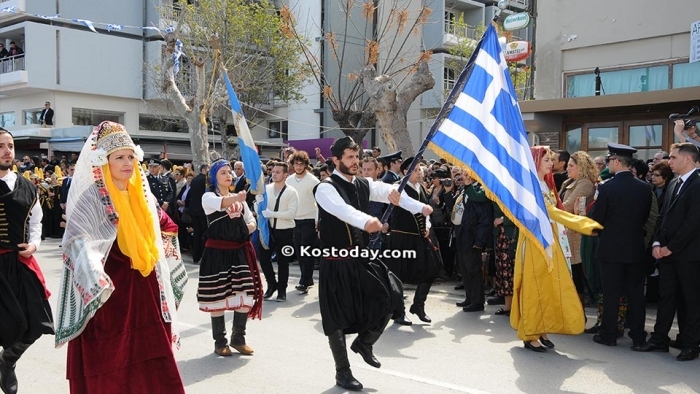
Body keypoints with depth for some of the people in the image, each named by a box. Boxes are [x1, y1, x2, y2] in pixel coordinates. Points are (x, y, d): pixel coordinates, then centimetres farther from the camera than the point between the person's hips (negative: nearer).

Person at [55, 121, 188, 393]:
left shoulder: (142, 193, 8)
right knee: (109, 370, 3)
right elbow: (79, 241, -25)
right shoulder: (90, 197, -11)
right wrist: (95, 276, -41)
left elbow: (161, 230, 23)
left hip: (144, 288, 6)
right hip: (107, 292, -5)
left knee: (150, 361, 7)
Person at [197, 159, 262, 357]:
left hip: (239, 251, 5)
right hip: (217, 252, -5)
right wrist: (236, 198, -50)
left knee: (246, 296, 2)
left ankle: (238, 338, 18)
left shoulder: (239, 198, 15)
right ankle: (220, 342, 14)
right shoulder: (208, 197, -4)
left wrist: (245, 231, -7)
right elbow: (220, 204, -29)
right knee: (219, 297, 1)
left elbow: (251, 221, 17)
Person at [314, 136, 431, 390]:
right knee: (337, 318, 4)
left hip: (361, 260, 6)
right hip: (336, 264, -6)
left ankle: (364, 342, 26)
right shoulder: (326, 188, -15)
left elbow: (389, 191, -5)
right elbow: (342, 209, -35)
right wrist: (366, 221, -54)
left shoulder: (363, 185, 7)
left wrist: (420, 208, -19)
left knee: (390, 298, 2)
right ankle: (342, 373, 22)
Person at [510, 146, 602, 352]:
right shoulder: (529, 186, -15)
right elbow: (549, 211, -25)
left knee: (549, 287, 9)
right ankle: (530, 335, 6)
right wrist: (584, 224, -29)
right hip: (534, 241, -8)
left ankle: (541, 331, 18)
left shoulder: (547, 185, 15)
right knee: (534, 288, -3)